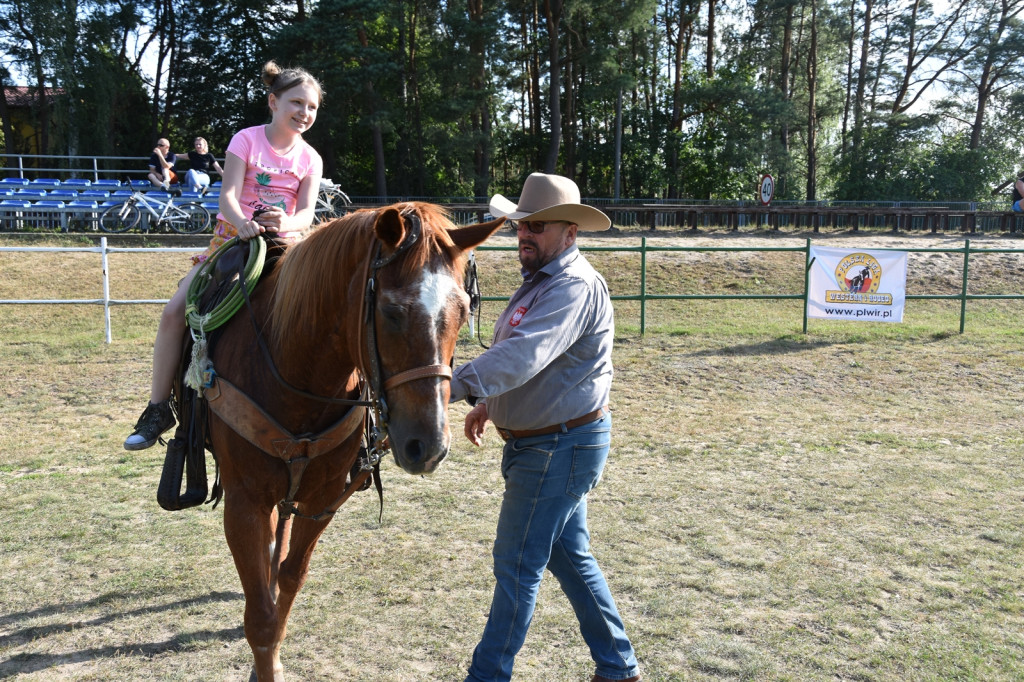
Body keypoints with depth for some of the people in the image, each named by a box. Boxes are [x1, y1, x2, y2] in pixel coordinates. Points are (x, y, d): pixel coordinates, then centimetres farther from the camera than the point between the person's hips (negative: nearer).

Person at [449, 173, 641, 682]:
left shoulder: (575, 286, -21)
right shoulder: (541, 281, 14)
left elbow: (523, 355, -36)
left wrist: (456, 385, -44)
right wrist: (487, 402, 19)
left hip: (561, 446, -10)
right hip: (541, 443, 10)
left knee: (516, 566, 0)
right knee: (569, 555, 18)